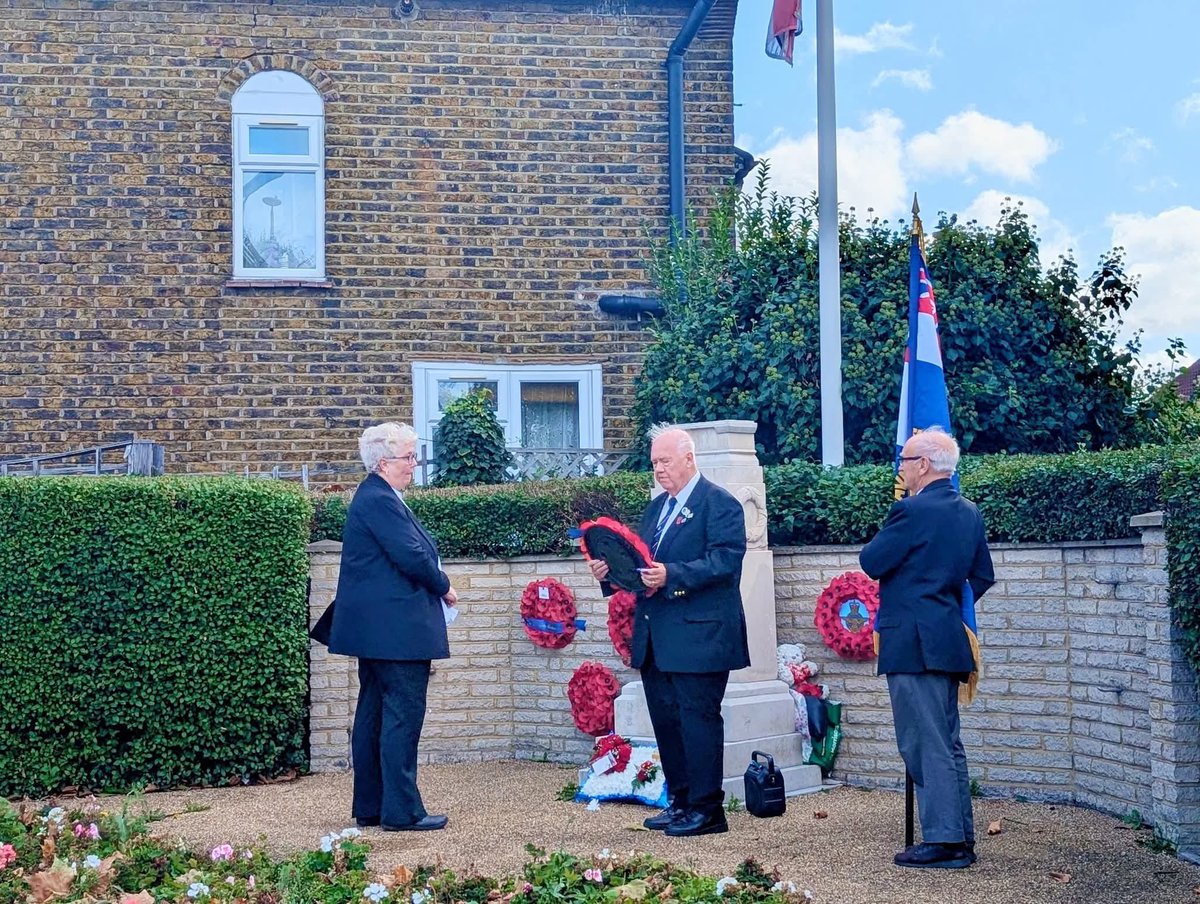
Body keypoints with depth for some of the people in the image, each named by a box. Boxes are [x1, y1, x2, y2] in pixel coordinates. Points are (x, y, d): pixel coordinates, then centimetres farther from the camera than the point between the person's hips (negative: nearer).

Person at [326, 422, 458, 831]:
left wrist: (433, 587, 9)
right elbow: (411, 557, -21)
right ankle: (401, 810, -3)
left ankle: (370, 807, 20)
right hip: (397, 629, -11)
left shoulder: (374, 497, 17)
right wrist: (444, 587, -6)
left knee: (373, 716, 13)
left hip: (374, 628, 11)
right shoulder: (381, 501, -16)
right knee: (402, 716, -6)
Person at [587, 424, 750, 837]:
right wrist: (609, 570, 0)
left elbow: (725, 559, -20)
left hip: (698, 634, -9)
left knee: (698, 718, -5)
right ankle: (681, 801, 23)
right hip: (655, 638, 9)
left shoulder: (719, 504, -8)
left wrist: (671, 575, -28)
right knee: (665, 720, 12)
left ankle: (706, 810, 3)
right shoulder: (657, 507, 19)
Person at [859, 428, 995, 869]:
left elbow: (871, 562, -11)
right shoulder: (969, 512, 11)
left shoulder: (912, 511, -15)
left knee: (925, 746, -5)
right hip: (949, 642, 9)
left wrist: (884, 534, 6)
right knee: (947, 744, 15)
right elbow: (982, 577, 17)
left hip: (912, 645, -9)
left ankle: (943, 841, -3)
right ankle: (962, 838, 20)